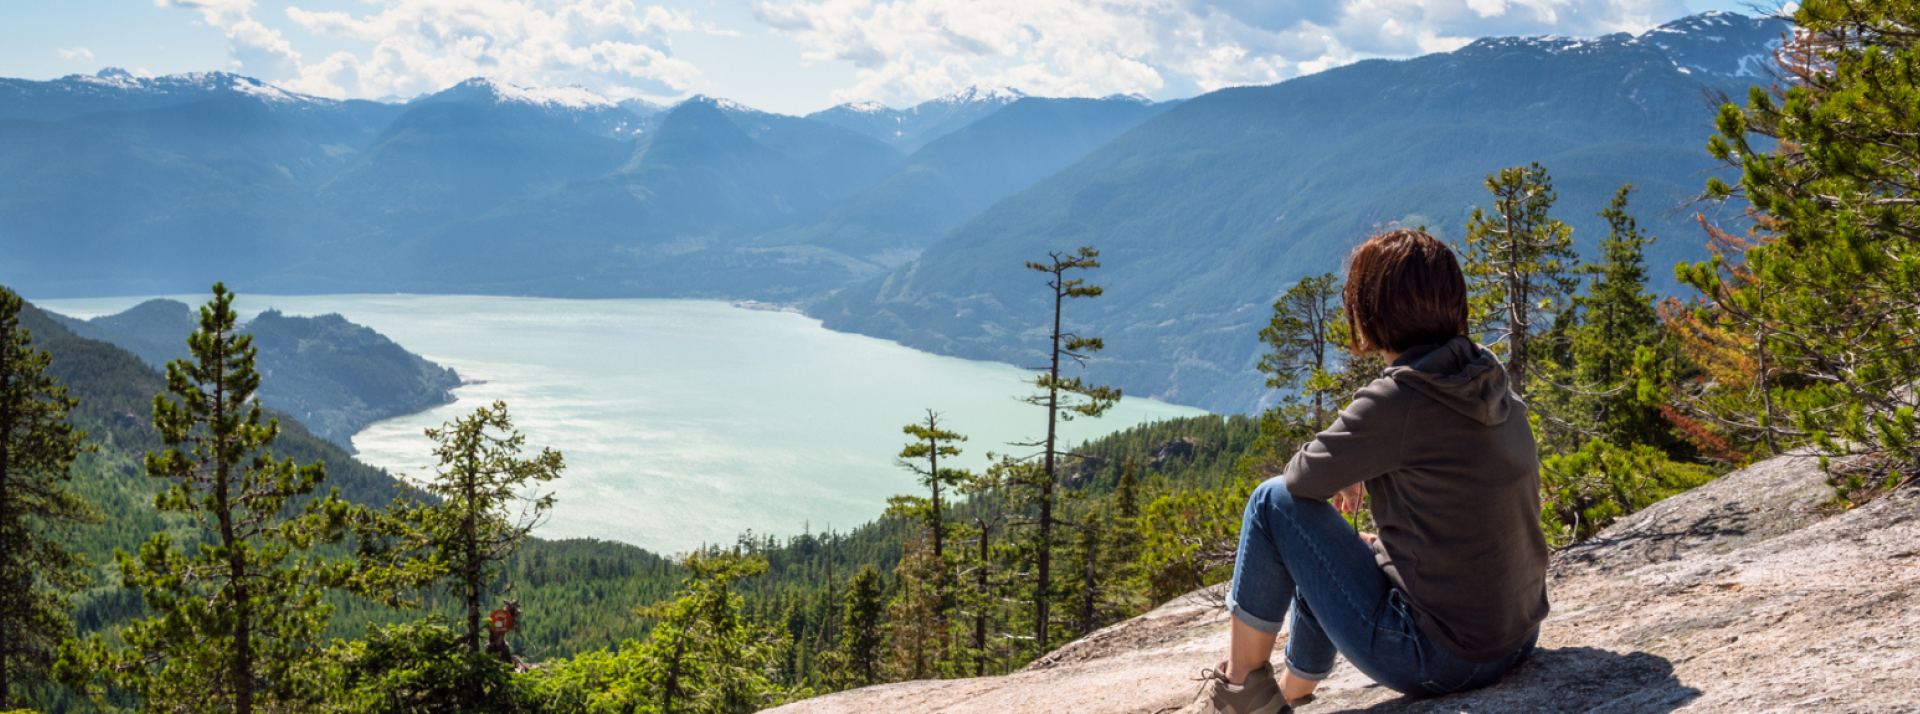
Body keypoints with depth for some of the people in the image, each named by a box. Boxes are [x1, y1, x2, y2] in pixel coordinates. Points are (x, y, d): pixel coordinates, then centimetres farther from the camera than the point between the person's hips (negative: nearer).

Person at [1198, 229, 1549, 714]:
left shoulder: (1395, 401, -20)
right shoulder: (1495, 386, 4)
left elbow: (1304, 477, -8)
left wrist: (1347, 471, 12)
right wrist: (1367, 474, 17)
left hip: (1434, 662, -8)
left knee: (1275, 501, 2)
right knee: (1327, 551, 29)